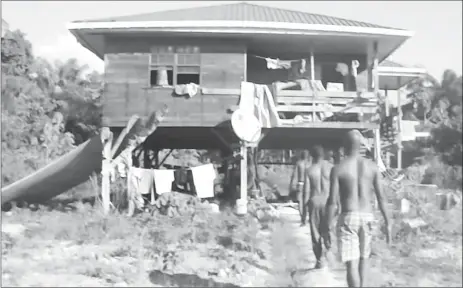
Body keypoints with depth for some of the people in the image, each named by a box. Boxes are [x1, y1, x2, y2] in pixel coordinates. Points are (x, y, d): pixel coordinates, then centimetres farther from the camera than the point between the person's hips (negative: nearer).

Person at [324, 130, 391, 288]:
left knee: (351, 264, -3)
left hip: (348, 217, -4)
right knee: (363, 259, 22)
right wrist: (387, 223, 9)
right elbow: (381, 197, 2)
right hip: (367, 217, 4)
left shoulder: (338, 168, -7)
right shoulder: (372, 166, 2)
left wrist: (327, 229, -4)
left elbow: (332, 201, -10)